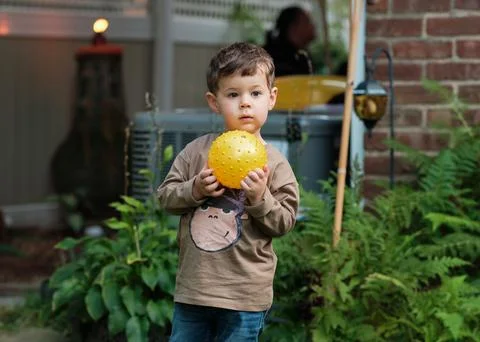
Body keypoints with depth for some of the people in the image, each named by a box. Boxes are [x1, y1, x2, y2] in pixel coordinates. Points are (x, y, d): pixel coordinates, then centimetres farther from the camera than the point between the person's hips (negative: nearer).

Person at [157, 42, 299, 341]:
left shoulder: (274, 162, -5)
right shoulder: (197, 151, 2)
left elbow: (285, 222, -5)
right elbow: (165, 196, 4)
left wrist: (260, 198, -21)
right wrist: (195, 190, -14)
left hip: (245, 294, -3)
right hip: (193, 284, 3)